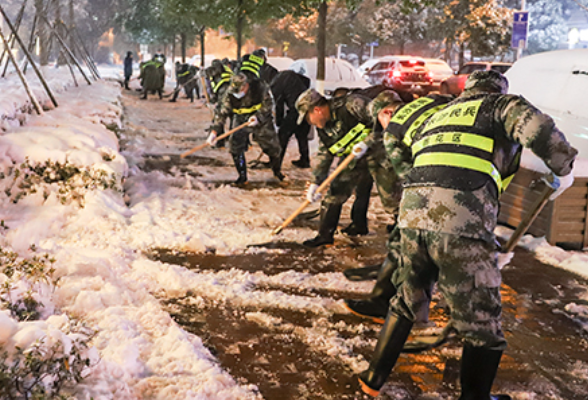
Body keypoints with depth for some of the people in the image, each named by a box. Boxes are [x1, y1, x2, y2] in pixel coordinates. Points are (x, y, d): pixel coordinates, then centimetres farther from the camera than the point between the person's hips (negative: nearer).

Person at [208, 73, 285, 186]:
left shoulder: (260, 88, -25)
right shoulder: (230, 95, -21)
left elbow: (268, 105, -18)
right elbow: (222, 112, -21)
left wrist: (258, 117, -35)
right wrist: (214, 131, -32)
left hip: (262, 119, -1)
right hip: (241, 119, 1)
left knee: (272, 146, 4)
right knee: (235, 144, -18)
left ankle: (277, 171, 32)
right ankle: (242, 177, -5)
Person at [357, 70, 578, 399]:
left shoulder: (438, 116, 33)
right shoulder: (502, 105, 15)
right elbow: (538, 128, -4)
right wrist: (564, 170, 11)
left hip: (412, 212, 6)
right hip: (463, 220, -6)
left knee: (407, 300, 26)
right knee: (482, 326, 9)